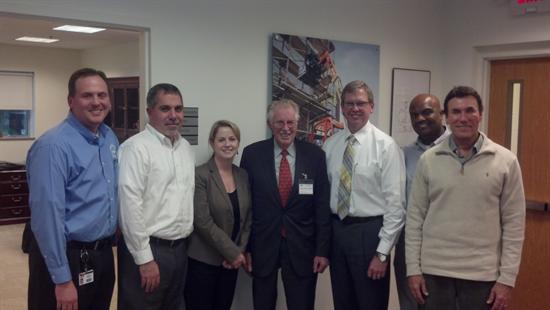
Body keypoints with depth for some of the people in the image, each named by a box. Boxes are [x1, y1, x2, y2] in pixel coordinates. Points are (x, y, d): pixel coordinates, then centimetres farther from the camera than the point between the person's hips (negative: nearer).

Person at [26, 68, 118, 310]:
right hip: (69, 257, -7)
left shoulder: (110, 138, 6)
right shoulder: (54, 145, -19)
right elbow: (47, 214, -22)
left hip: (103, 253, 8)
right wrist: (62, 279, -20)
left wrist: (109, 241, 13)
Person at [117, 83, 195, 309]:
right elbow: (129, 205, -18)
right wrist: (144, 259, -18)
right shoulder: (136, 147, -14)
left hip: (180, 248, 8)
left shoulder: (185, 147, 11)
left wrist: (185, 241, 13)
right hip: (148, 249, -7)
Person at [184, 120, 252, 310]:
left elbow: (248, 218, 9)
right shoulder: (200, 175, -12)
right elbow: (203, 221, -17)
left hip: (231, 262, 5)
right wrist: (233, 252, -13)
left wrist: (239, 252, -3)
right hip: (203, 261, -5)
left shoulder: (243, 176, 6)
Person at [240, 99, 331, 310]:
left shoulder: (315, 155, -2)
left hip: (302, 247, 0)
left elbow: (323, 206, -1)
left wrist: (322, 250, -4)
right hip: (263, 246, 0)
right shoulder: (252, 154, -2)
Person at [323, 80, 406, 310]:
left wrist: (382, 252, -14)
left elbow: (395, 203, -12)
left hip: (369, 231, -4)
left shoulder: (386, 145, -10)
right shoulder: (330, 145, 5)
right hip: (336, 229, 5)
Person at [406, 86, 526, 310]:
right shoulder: (428, 160, 0)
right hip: (434, 271, 1)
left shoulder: (505, 161, -2)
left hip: (482, 274, -1)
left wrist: (507, 278, -5)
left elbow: (514, 223, -2)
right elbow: (415, 217, 2)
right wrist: (413, 268, -1)